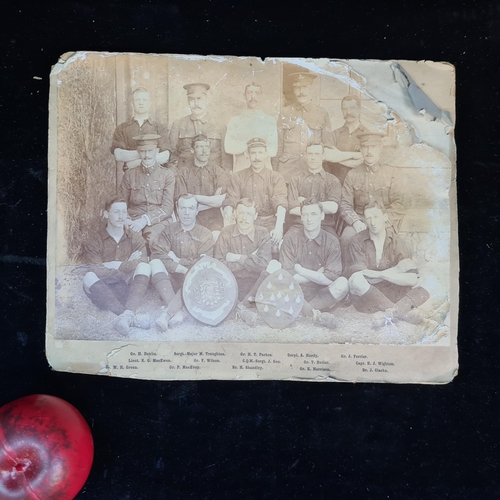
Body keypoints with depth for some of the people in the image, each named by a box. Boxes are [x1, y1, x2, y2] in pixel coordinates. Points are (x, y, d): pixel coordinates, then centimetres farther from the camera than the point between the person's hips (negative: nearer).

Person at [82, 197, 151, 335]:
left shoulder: (136, 239, 8)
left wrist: (108, 269, -15)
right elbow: (96, 271, -9)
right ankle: (132, 318, -45)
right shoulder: (94, 241, 4)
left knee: (144, 267, -24)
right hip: (104, 293, 0)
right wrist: (127, 265, -13)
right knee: (89, 277, -30)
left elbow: (142, 264, -8)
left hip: (129, 290, 1)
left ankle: (127, 315, -46)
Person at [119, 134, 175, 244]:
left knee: (151, 235, -35)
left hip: (159, 220, -1)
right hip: (134, 219, 2)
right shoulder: (129, 175, 11)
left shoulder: (167, 175, 5)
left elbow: (168, 207, -3)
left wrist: (146, 219, -18)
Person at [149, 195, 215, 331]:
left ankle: (168, 313, -40)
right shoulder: (169, 230, 9)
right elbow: (156, 253, -7)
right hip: (171, 280, 2)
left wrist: (177, 261, -9)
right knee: (155, 263, -26)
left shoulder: (205, 234, 3)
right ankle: (179, 311, -40)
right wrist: (180, 268, -19)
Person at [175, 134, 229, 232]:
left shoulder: (218, 171, 7)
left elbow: (222, 201, -5)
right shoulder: (183, 173, 8)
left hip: (213, 218, 1)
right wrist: (212, 200, -3)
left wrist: (195, 197, -3)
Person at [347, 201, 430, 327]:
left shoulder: (397, 242, -2)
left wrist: (380, 274, -22)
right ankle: (402, 312, -31)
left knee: (422, 292, -18)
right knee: (356, 279, -33)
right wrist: (395, 270, -14)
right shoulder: (357, 241, -7)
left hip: (389, 293, 3)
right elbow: (363, 276, -15)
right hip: (364, 297, -2)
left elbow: (413, 280, -13)